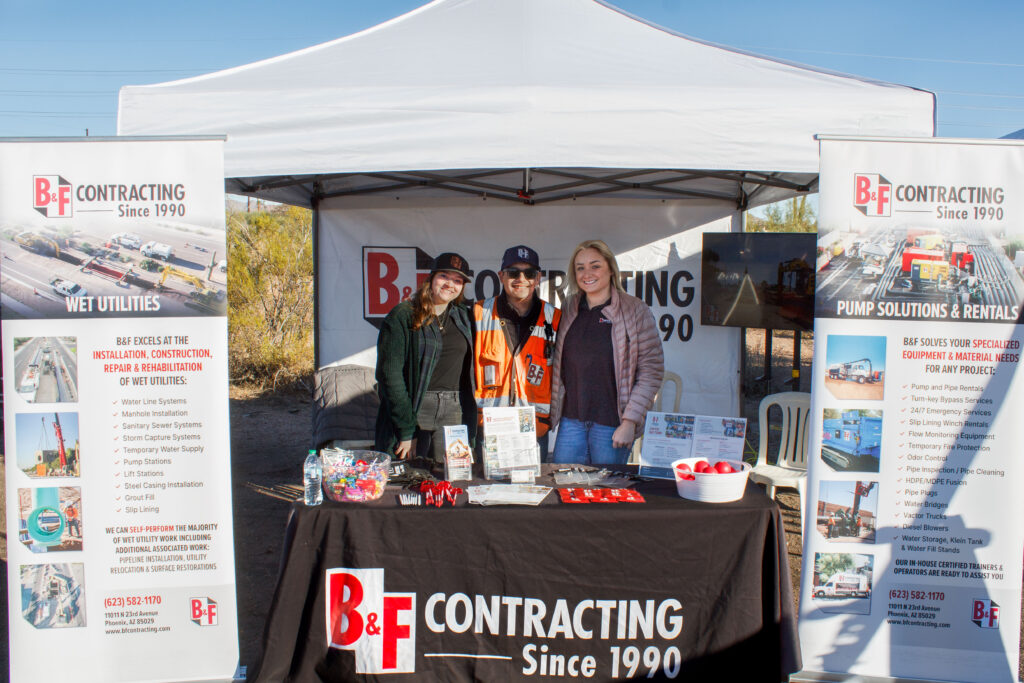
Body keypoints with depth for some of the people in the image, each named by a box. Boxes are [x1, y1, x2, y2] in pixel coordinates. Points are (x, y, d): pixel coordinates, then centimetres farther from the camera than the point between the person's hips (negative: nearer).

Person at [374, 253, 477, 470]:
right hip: (415, 409, -4)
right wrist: (406, 431, -13)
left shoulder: (463, 317, 13)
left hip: (455, 412, 4)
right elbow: (390, 374, -9)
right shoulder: (402, 316, -3)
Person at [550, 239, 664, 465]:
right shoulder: (568, 311, 9)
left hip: (612, 422, -4)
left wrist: (630, 421, -13)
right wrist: (551, 411, 7)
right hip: (571, 419, 4)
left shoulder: (635, 310, -4)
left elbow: (652, 370, -8)